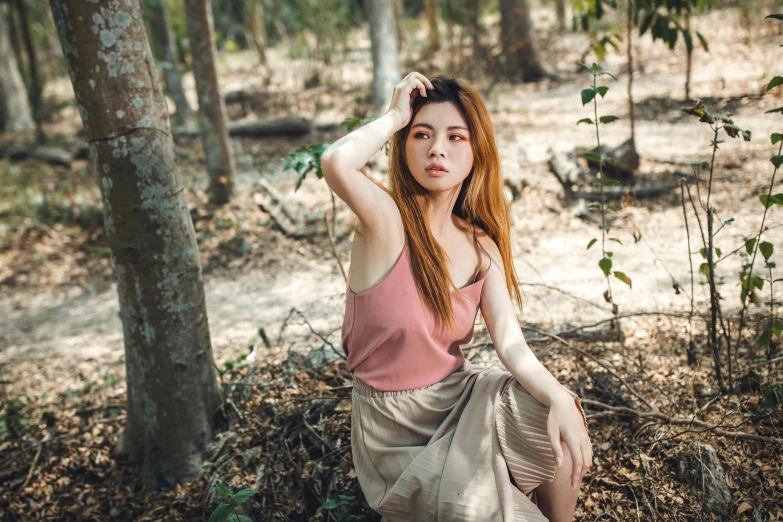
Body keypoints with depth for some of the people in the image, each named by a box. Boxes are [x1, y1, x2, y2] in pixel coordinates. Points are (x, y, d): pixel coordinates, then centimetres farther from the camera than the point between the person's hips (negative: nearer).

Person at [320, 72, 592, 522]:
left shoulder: (482, 246, 0)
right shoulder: (386, 220, -18)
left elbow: (512, 345, -9)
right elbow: (336, 163, -40)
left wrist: (559, 399, -29)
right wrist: (396, 116, -22)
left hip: (460, 396, 5)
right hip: (398, 426, -5)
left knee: (558, 425, -17)